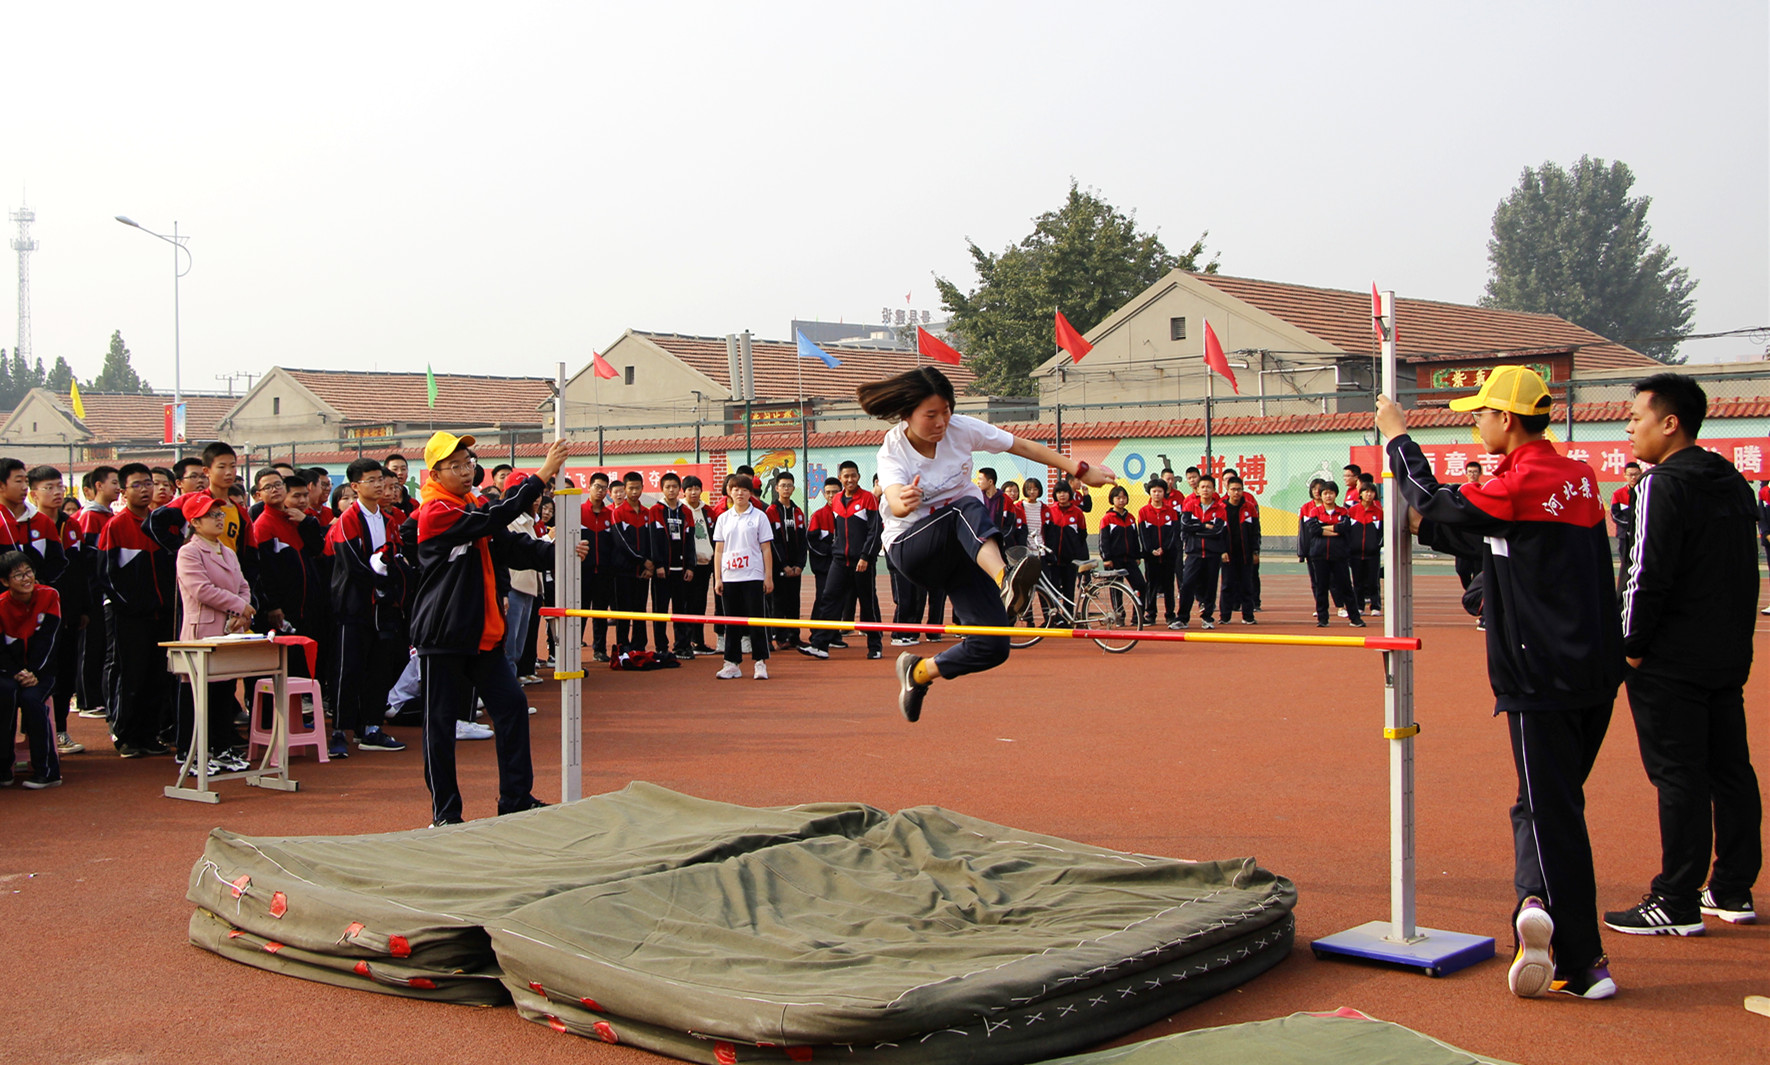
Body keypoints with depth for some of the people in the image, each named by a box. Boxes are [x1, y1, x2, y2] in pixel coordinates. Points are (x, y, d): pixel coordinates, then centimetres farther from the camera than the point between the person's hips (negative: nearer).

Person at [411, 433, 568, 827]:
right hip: (442, 635, -8)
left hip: (483, 633, 8)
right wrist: (542, 475, -29)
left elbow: (513, 547, 6)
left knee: (511, 704, 5)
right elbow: (492, 519, -26)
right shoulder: (435, 513, -14)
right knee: (441, 720, 2)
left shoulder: (472, 509, 12)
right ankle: (445, 811, 13)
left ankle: (516, 798, 15)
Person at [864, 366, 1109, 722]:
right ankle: (1004, 579, -61)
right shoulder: (892, 452, -15)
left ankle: (920, 671, 14)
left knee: (993, 646, -11)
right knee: (969, 509, -36)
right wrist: (903, 501, -60)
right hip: (911, 546, -4)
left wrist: (1080, 470, -2)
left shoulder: (961, 429, -8)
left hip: (962, 546, 4)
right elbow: (897, 507, -35)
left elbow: (1022, 447, 1)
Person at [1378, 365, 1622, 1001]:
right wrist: (1428, 526, 23)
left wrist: (1397, 436, 6)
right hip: (1596, 673, 8)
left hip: (1542, 676, -8)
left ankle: (1583, 964, 3)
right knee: (1551, 802, 18)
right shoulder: (1578, 478, 11)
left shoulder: (1520, 484, -15)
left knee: (1552, 812, -1)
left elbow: (1439, 505, -5)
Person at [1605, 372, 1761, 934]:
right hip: (1731, 657, 9)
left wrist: (1631, 645, -11)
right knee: (1731, 771, 13)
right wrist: (1733, 638, 21)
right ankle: (1734, 891, 22)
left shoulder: (1663, 484, -15)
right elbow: (1746, 571, 17)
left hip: (1671, 662, -9)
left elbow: (1648, 574, -20)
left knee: (1679, 778, -5)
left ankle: (1677, 904, 0)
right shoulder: (1734, 483, 13)